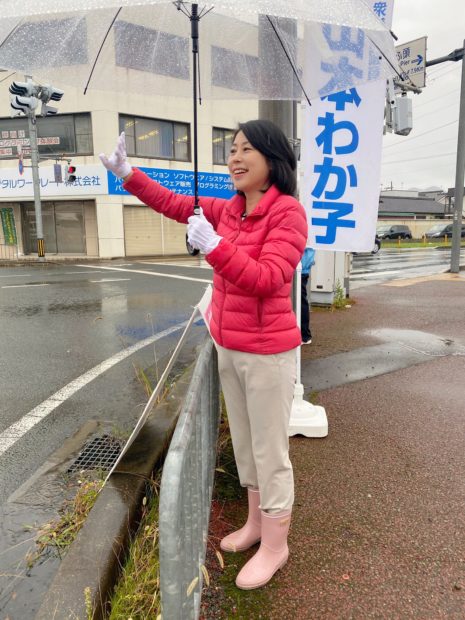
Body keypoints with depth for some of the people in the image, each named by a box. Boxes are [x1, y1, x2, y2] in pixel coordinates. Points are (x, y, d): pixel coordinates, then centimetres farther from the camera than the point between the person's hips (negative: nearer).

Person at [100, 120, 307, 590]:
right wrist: (127, 174, 13)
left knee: (269, 451, 7)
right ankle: (256, 523, 43)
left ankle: (275, 545, 30)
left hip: (267, 351, -8)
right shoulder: (229, 209, 7)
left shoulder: (288, 213, -15)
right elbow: (177, 205, 18)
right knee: (244, 443, 21)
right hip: (227, 347, 8)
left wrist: (214, 246, -32)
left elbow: (266, 279, -25)